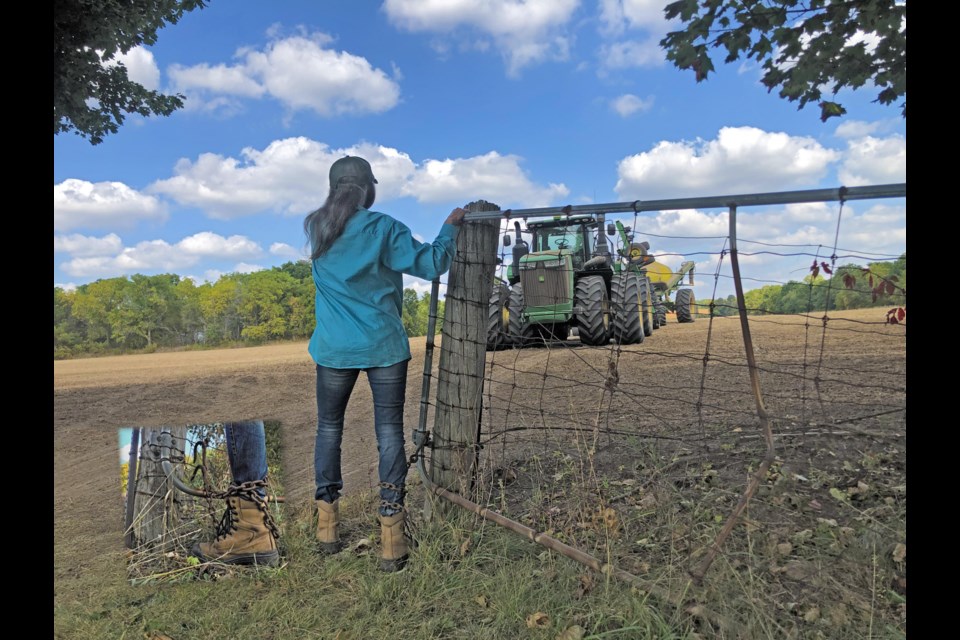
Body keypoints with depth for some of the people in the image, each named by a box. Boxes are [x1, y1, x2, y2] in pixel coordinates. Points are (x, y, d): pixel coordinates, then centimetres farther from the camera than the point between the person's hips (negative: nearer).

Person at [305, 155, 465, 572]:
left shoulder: (316, 228, 3)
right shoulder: (383, 228, -8)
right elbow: (432, 265, -7)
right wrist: (450, 227, 7)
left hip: (334, 349, 3)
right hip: (384, 347, -3)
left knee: (329, 427, 17)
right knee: (390, 433, 3)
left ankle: (327, 525, 23)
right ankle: (391, 537, 6)